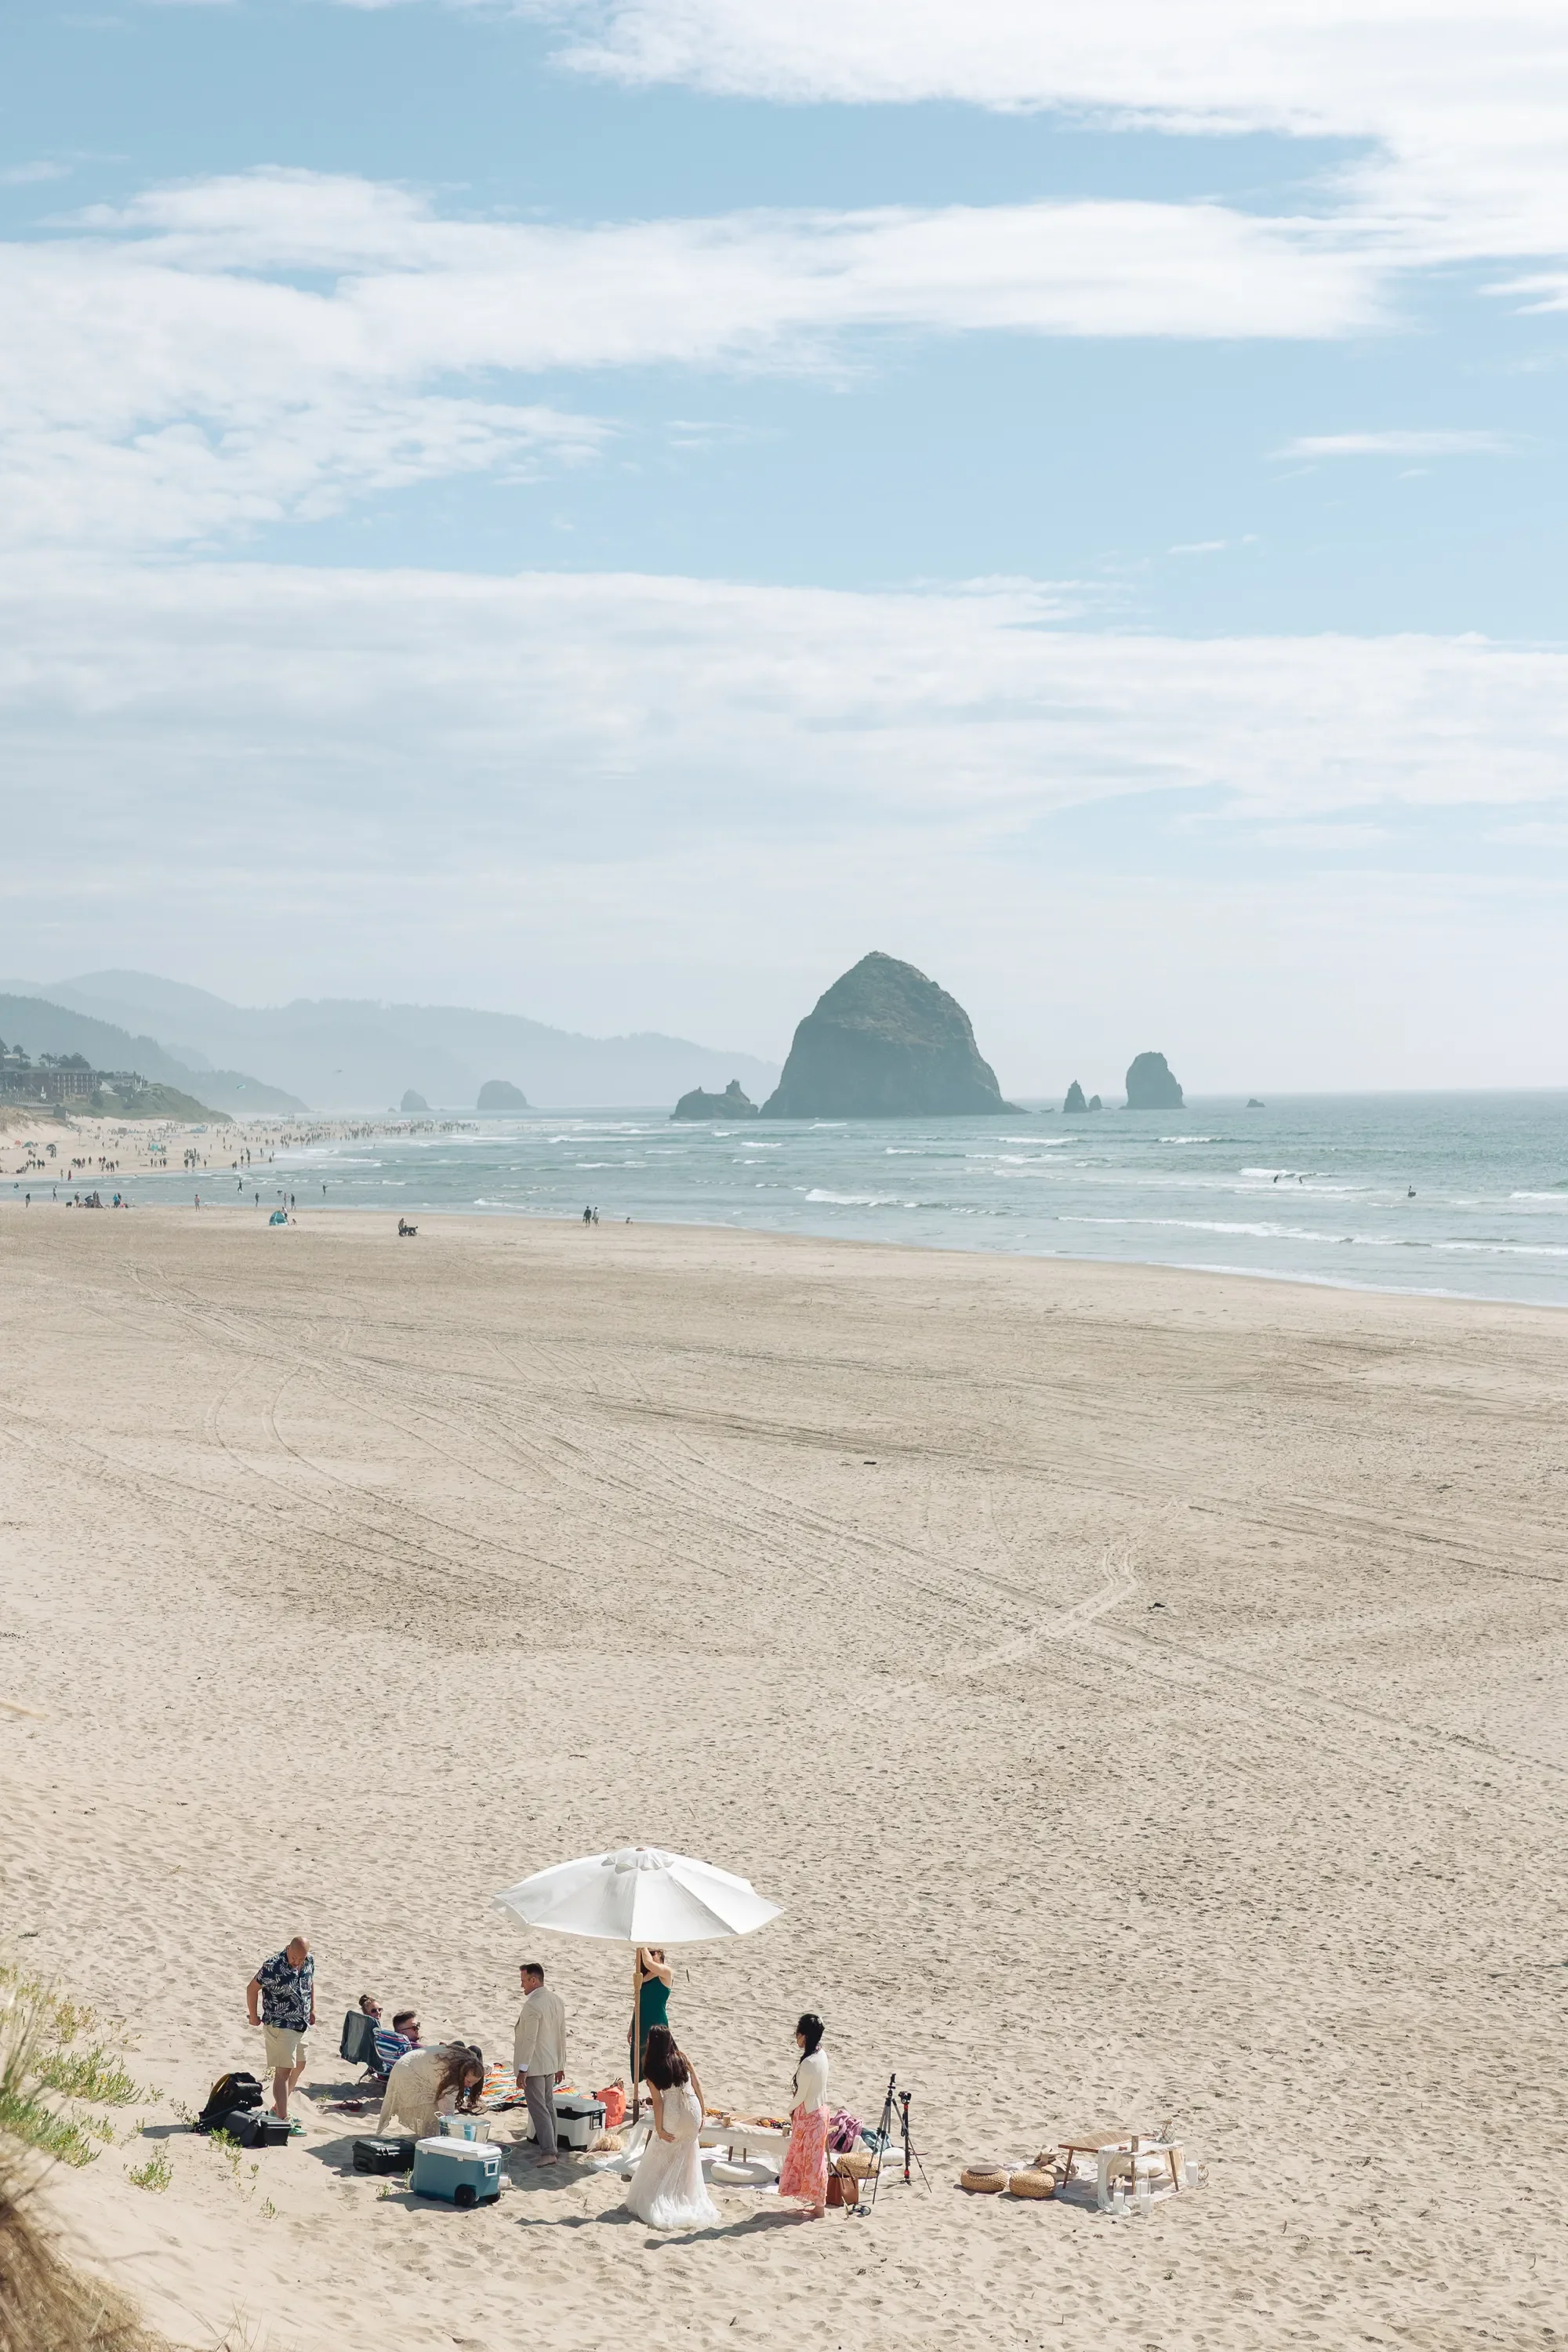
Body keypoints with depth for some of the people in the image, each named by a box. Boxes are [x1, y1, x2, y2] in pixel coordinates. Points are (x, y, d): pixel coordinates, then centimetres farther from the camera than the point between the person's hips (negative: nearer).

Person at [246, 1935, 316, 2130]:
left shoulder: (309, 1962, -3)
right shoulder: (273, 1966, -23)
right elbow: (252, 1988, -14)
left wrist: (312, 2009, 11)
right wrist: (254, 2016, -6)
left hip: (301, 2025, 8)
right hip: (279, 2026, -8)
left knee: (298, 2067, 19)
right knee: (284, 2071, -11)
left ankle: (278, 2108, 35)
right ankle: (283, 2120, -11)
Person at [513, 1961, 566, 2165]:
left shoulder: (532, 2006, -21)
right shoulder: (557, 2001, 6)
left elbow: (530, 2039, -22)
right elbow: (562, 2035, 12)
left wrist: (522, 2069, -17)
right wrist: (561, 2065, 18)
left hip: (534, 2066, -9)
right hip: (551, 2064, 9)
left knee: (538, 2109, -5)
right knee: (548, 2106, 15)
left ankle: (548, 2152, -7)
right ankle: (551, 2149, 20)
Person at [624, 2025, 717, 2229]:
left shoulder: (651, 2066, -7)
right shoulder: (682, 2057, 2)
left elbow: (657, 2100, -10)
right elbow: (697, 2086, 4)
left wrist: (659, 2128, -5)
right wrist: (701, 2114, 13)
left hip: (673, 2115, -4)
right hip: (692, 2111, 4)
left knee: (658, 2159, 14)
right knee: (686, 2160, 22)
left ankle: (654, 2204, 15)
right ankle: (686, 2200, 29)